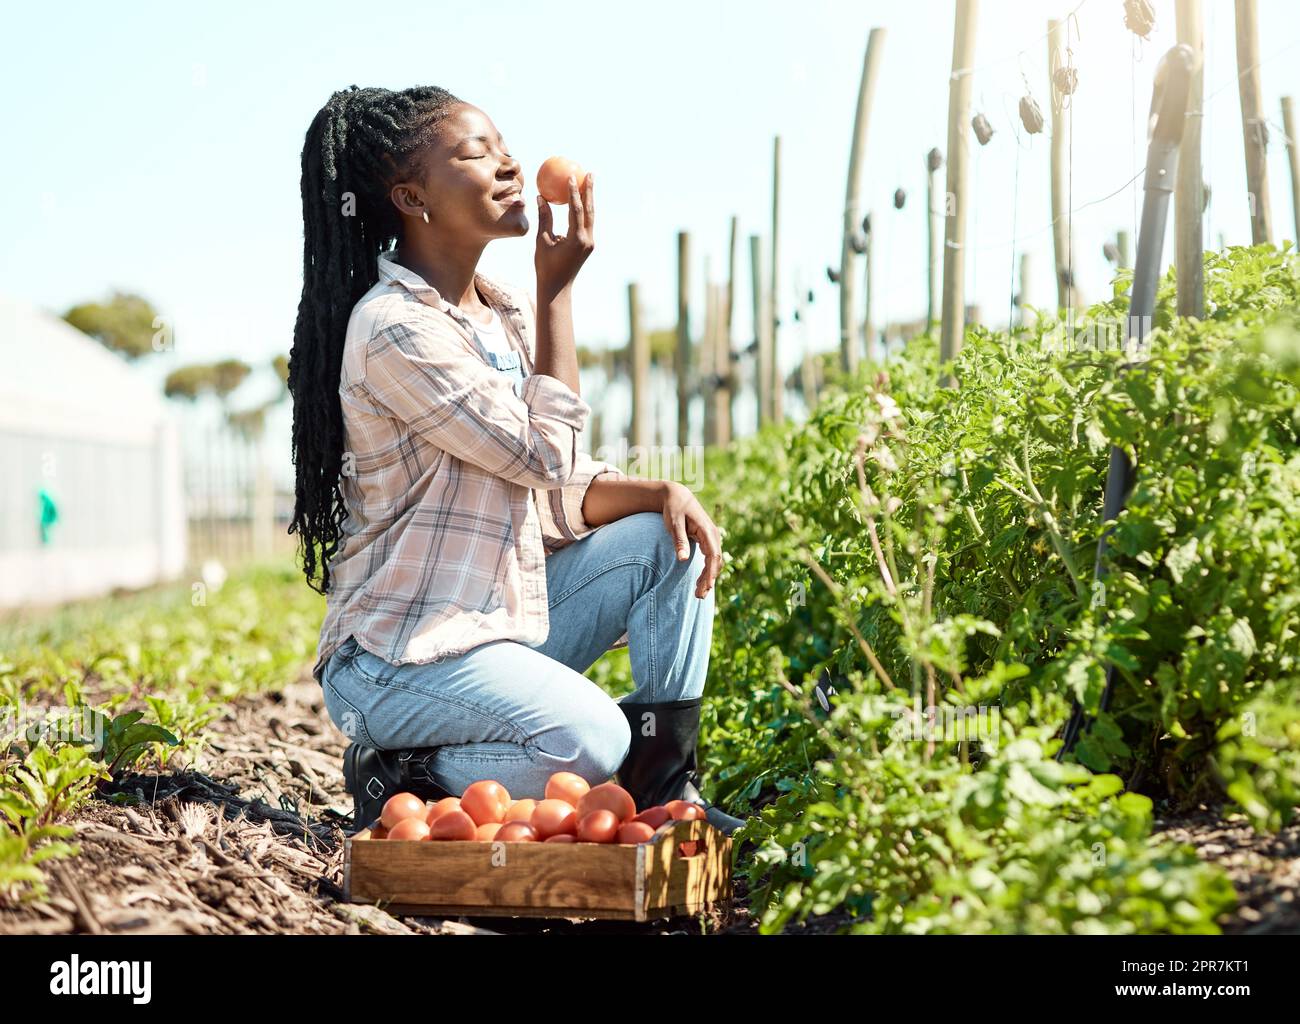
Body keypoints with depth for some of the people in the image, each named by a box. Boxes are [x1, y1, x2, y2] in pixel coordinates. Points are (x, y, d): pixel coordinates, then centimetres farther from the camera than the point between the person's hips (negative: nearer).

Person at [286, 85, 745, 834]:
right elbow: (544, 455, -20)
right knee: (590, 740, -28)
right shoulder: (394, 329, -17)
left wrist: (661, 491, -10)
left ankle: (665, 787, -1)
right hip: (402, 653, -9)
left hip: (506, 617, 9)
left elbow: (561, 493, 9)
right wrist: (558, 291, -14)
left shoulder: (505, 312, 10)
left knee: (669, 540, -4)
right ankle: (400, 775, -3)